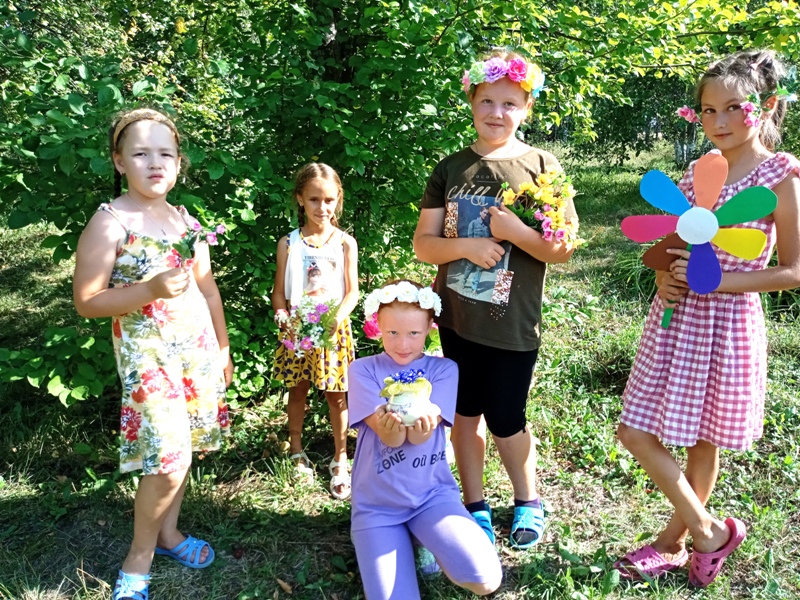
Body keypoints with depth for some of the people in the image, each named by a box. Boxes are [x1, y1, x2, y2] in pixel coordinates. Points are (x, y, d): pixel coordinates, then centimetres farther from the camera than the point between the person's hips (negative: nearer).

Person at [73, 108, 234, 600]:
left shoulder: (185, 219, 6)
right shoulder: (109, 223, -11)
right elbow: (86, 302, -11)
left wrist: (222, 348, 15)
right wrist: (150, 289, -24)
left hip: (198, 348, 6)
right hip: (147, 352, -6)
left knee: (183, 448, 13)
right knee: (168, 459, -9)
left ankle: (168, 531, 35)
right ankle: (139, 558, 16)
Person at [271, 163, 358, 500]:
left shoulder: (345, 243, -1)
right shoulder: (288, 244, 1)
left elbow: (352, 291, -2)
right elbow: (279, 291, 3)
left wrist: (337, 317, -19)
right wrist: (282, 315, -16)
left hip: (335, 330, -1)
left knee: (336, 395, 5)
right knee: (298, 390, 13)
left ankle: (340, 458, 19)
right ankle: (297, 449, 31)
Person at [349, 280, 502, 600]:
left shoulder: (444, 369, -1)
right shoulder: (363, 370, -3)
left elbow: (420, 436, -14)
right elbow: (388, 436, -15)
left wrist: (420, 424, -39)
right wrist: (393, 426, -39)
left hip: (432, 493, 1)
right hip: (376, 503, 0)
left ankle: (426, 539, 11)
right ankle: (407, 539, 14)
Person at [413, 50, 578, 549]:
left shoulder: (542, 167, -4)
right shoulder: (451, 169, 4)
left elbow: (563, 250, -6)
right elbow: (423, 244, 1)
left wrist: (515, 232, -21)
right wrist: (467, 246, -17)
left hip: (513, 324, -3)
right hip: (457, 318, 3)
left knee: (506, 421, 6)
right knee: (466, 414, 13)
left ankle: (529, 500, 35)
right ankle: (475, 506, 33)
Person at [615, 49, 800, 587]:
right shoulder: (697, 172, 6)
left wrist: (715, 280, -19)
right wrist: (664, 276, -5)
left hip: (728, 322, -6)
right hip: (676, 317, 6)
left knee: (703, 442, 9)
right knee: (636, 433, 7)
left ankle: (675, 542, 30)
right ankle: (707, 532, 27)